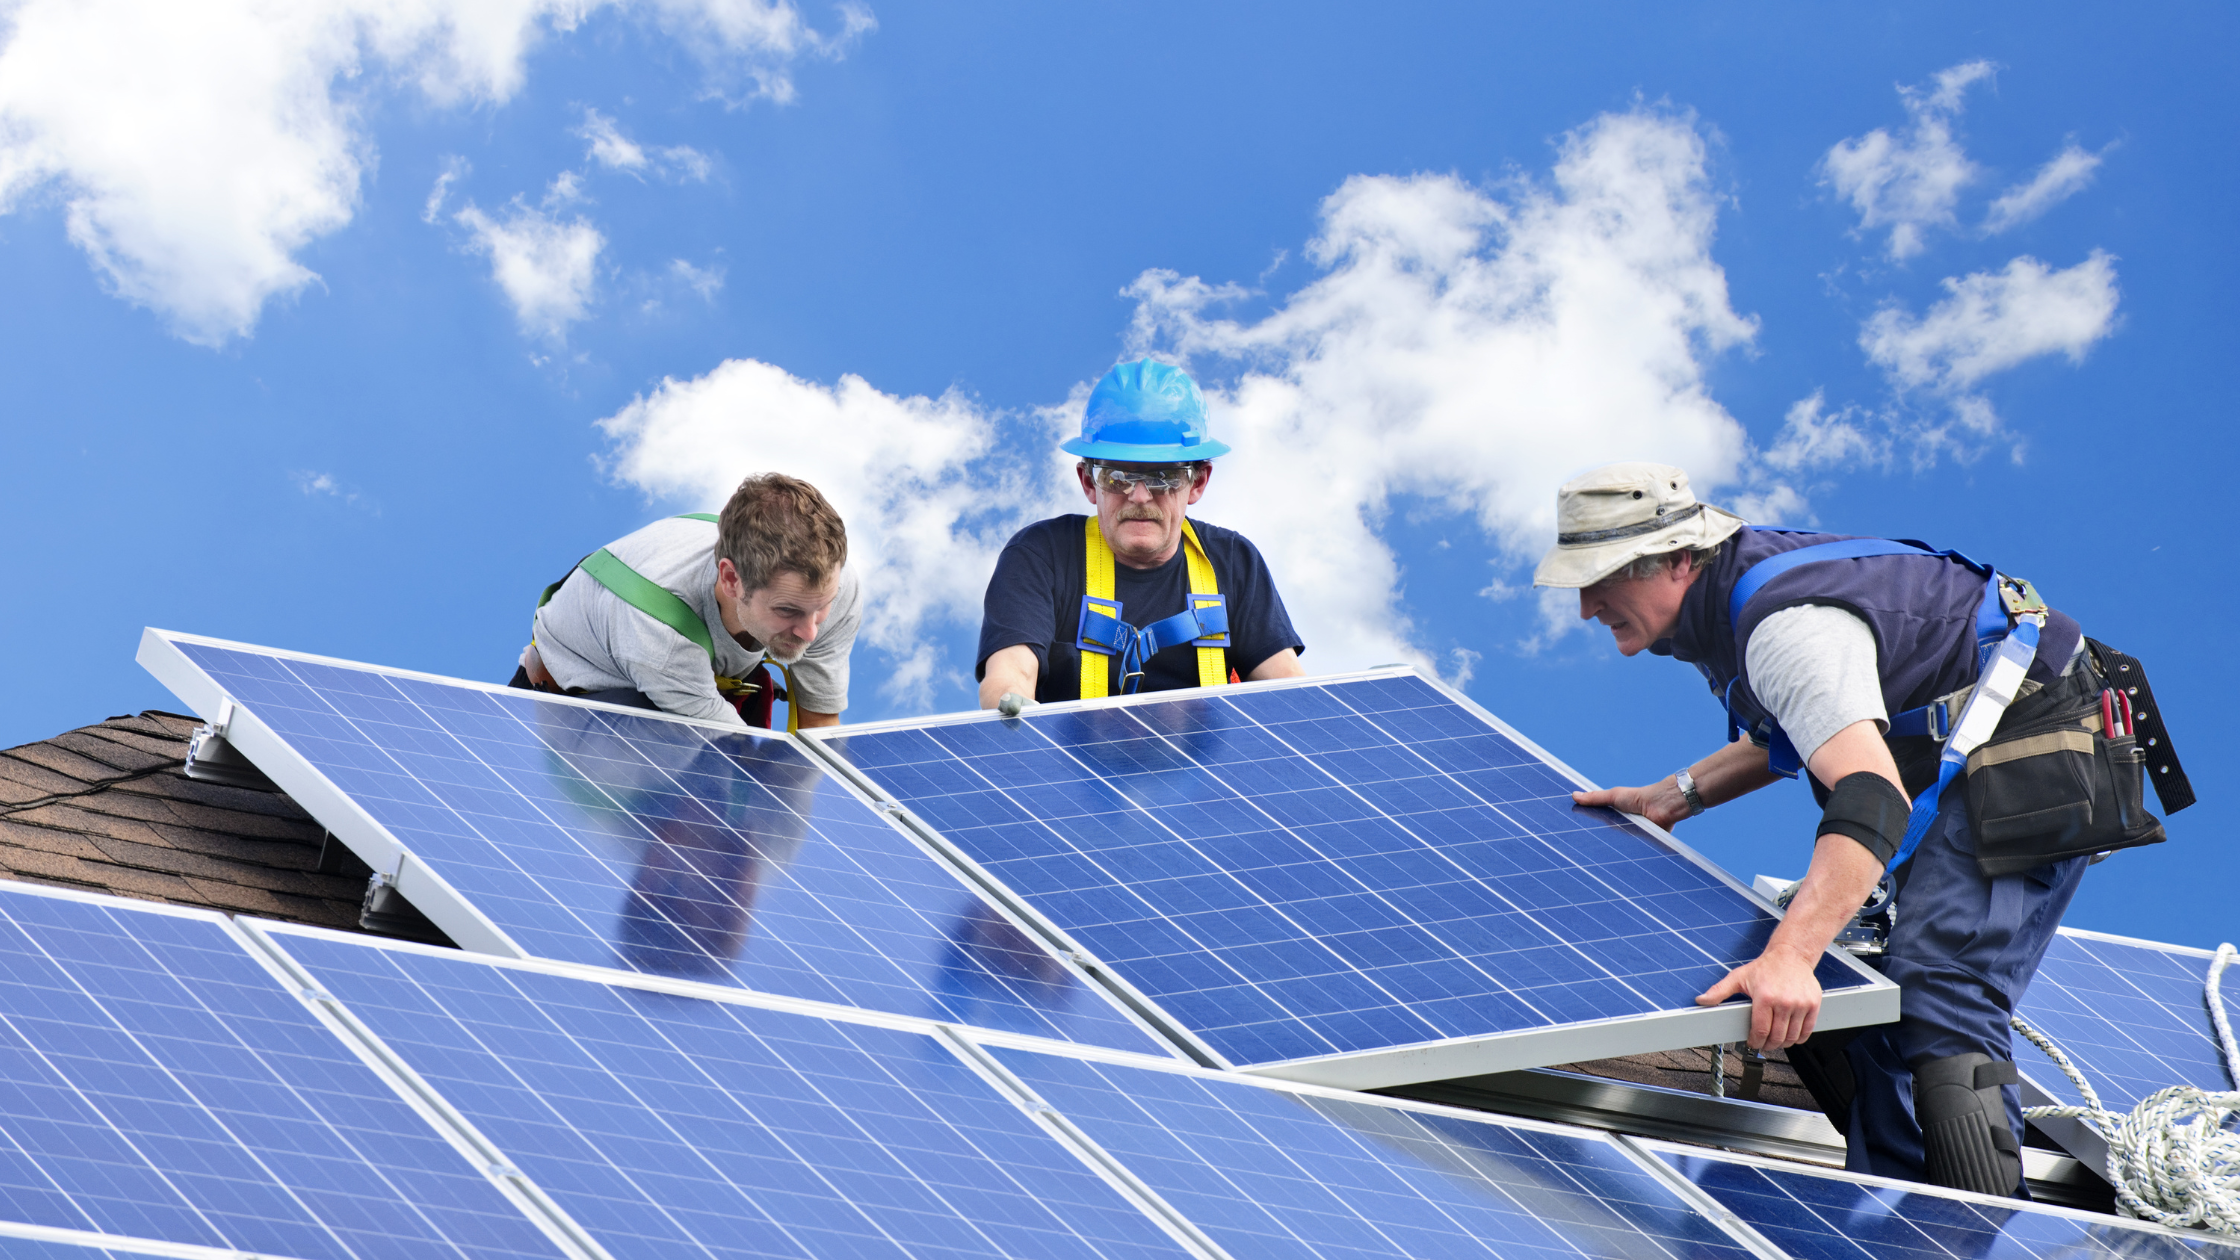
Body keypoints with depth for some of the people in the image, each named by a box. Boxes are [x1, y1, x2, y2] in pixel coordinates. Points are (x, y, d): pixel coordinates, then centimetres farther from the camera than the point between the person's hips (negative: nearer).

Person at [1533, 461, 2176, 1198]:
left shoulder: (1787, 626, -29)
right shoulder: (1737, 588, 5)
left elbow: (1872, 798, -42)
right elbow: (1812, 726, 23)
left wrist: (1789, 958, -52)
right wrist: (1677, 795, 15)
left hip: (2025, 768, -11)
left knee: (1940, 1011, -24)